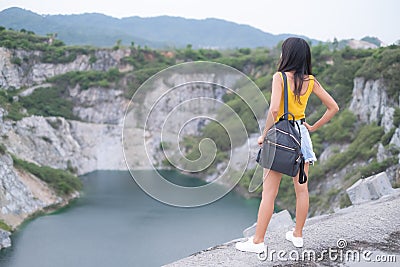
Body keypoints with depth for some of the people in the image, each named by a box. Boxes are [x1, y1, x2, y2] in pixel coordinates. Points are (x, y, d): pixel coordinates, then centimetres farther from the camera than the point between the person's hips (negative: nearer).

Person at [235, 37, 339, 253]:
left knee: (269, 192, -1)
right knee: (301, 188, 15)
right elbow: (333, 107, 6)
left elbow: (274, 109, -24)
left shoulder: (280, 77, -13)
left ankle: (257, 241, 4)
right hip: (301, 134, 6)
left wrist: (264, 135, -12)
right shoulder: (311, 81, 3)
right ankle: (297, 235, 27)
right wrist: (313, 127, 13)